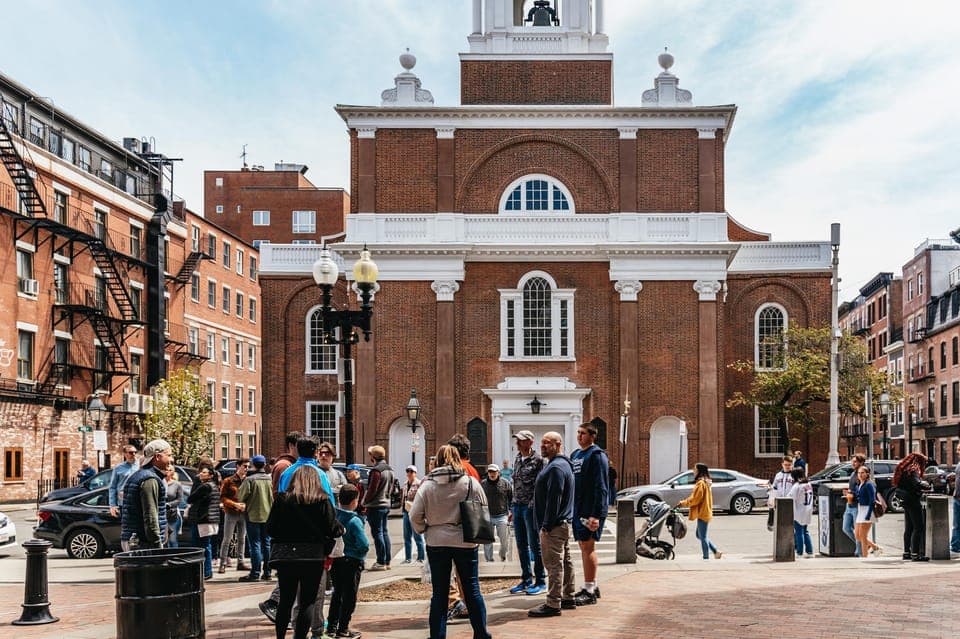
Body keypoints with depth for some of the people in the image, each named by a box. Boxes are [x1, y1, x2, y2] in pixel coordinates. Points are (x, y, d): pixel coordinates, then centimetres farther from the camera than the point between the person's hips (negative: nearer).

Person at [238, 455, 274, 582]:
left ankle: (255, 573, -2)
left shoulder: (249, 479, -13)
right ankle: (267, 572, 14)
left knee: (255, 544, -2)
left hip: (253, 516, -4)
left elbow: (240, 496, -10)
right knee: (266, 544, 11)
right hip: (268, 515, 4)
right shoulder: (270, 479, 1)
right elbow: (274, 497, 8)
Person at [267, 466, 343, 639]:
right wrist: (341, 529, 16)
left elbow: (270, 529, -1)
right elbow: (332, 529, -6)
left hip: (285, 556, 2)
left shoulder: (282, 499, 1)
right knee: (308, 602, 6)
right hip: (313, 556, -2)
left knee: (285, 601, 14)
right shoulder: (322, 501, -3)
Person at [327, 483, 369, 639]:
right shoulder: (354, 521, -18)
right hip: (351, 562, -6)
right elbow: (364, 545, -21)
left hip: (335, 560, 6)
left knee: (337, 593, 19)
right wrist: (361, 552, -1)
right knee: (349, 596, 6)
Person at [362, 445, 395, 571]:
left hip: (375, 506, -9)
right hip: (386, 504, 9)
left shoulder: (376, 470, -17)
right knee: (384, 532, 13)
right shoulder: (390, 470, 13)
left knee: (377, 533, -5)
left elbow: (372, 490, -18)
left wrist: (365, 501, -5)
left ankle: (381, 562, -6)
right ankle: (387, 561, 16)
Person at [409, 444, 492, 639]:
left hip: (436, 542, 0)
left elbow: (415, 516, -6)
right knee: (472, 590, 11)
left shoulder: (427, 485, -5)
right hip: (466, 542, 0)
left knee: (439, 593, 9)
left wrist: (424, 530, 11)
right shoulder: (471, 482, -5)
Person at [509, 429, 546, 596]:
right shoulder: (517, 459, 13)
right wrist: (513, 507, 16)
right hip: (517, 506, 8)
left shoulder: (538, 460, -10)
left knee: (535, 545, -1)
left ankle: (541, 582, 8)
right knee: (521, 545, 12)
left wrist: (534, 505, -18)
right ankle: (526, 580, 22)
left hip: (531, 507, -8)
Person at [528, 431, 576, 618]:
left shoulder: (556, 467, -17)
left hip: (554, 525, -11)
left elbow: (554, 499, -22)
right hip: (563, 523, 11)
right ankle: (568, 598, 25)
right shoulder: (563, 464, 19)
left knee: (554, 563, -9)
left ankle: (553, 604, -8)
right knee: (565, 561, 16)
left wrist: (547, 525, -21)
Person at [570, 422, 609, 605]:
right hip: (577, 510, 9)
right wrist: (569, 509, 16)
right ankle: (591, 587, 21)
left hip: (590, 511, -9)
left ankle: (589, 591, -3)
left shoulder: (597, 455, -10)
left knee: (588, 547, -7)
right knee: (583, 547, 12)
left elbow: (601, 487, -17)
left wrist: (596, 514, -22)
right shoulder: (575, 455, 16)